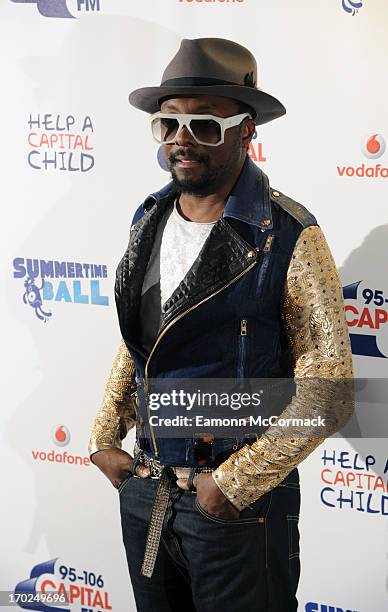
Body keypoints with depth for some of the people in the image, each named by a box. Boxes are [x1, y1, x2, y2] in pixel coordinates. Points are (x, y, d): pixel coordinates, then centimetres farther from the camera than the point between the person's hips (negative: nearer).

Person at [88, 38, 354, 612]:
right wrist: (105, 436, 7)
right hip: (143, 487, 6)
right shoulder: (149, 220, 4)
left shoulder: (289, 237, -15)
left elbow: (327, 388, -16)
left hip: (241, 501, -5)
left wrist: (235, 482, -17)